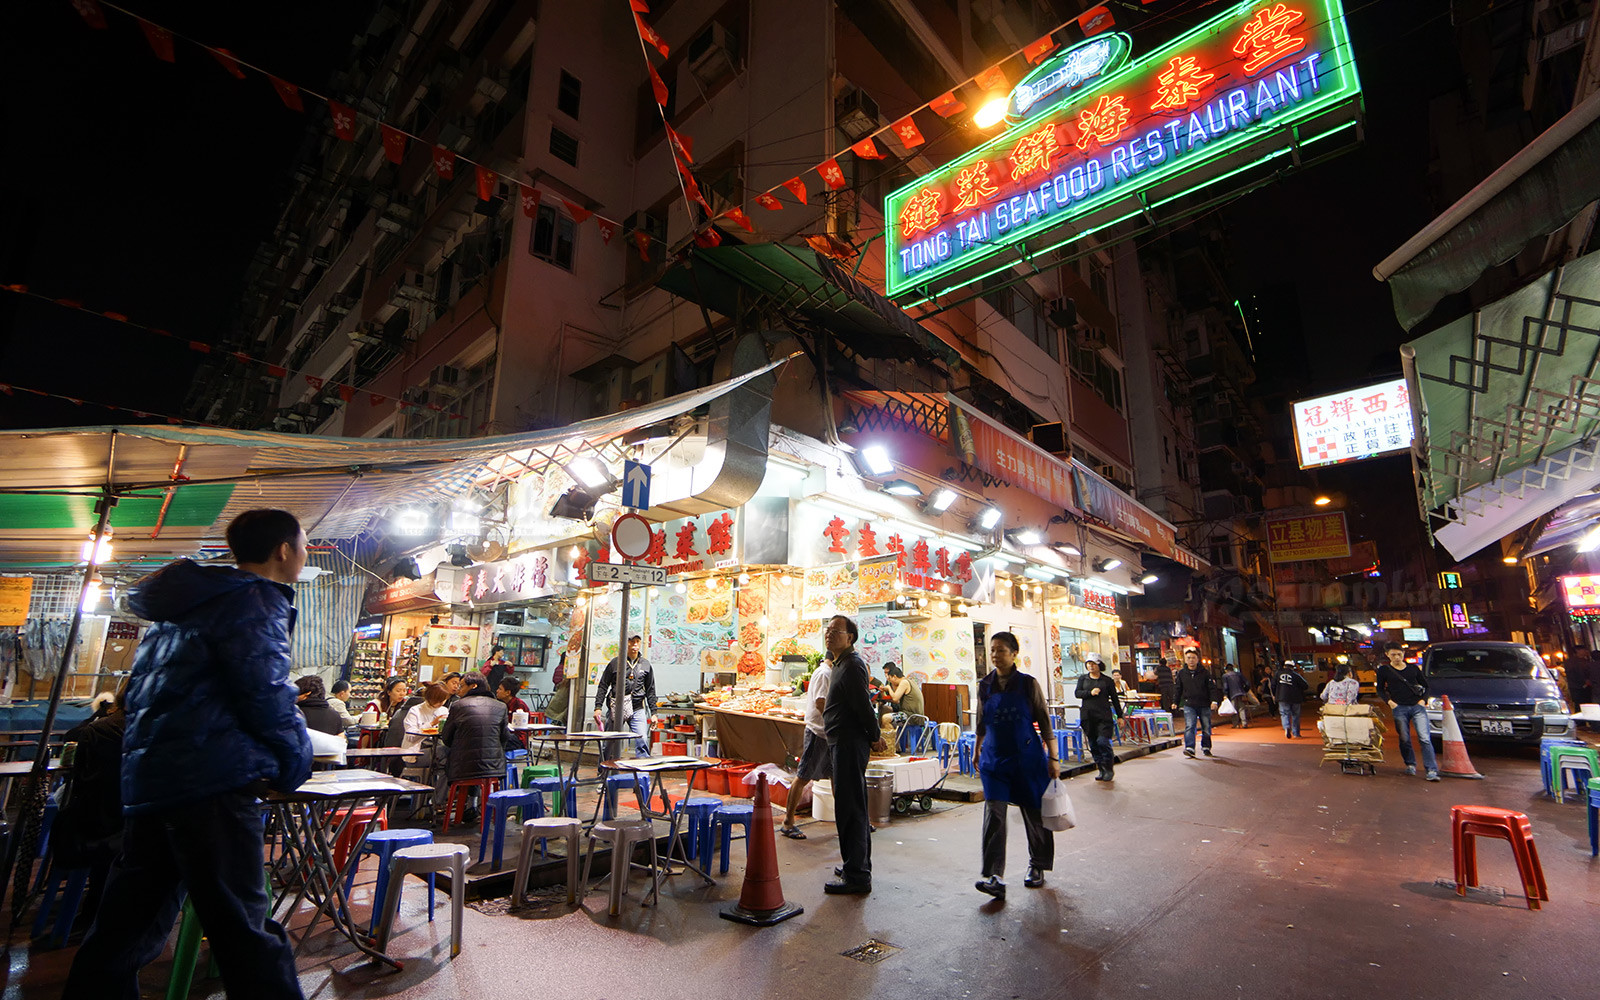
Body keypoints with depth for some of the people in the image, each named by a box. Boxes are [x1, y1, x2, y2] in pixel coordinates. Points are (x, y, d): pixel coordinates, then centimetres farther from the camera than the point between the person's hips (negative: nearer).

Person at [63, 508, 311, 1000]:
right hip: (213, 780, -9)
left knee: (126, 927, 20)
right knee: (242, 927, -8)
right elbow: (264, 692, -17)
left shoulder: (184, 602, 20)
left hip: (146, 780, 10)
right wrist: (295, 761, -2)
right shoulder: (254, 599, -10)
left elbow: (141, 693, 26)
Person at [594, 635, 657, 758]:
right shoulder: (615, 662, 4)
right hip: (616, 708, -1)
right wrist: (598, 707, -3)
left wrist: (653, 712, 9)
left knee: (642, 741, -12)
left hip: (637, 710, 1)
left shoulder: (646, 665, 11)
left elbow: (650, 690, 15)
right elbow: (603, 686, 6)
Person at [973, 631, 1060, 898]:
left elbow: (1045, 722, -2)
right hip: (994, 758, 2)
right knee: (993, 814, -9)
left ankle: (1037, 867, 33)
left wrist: (1053, 758, -3)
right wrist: (977, 750, 19)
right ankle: (994, 877, -8)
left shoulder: (1028, 684, -6)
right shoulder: (985, 686, 2)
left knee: (1034, 813, 11)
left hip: (1027, 757, -2)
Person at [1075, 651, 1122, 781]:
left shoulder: (1107, 680, 4)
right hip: (1087, 716, 3)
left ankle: (1109, 769, 5)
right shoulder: (1083, 678, 11)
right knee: (1093, 744, 5)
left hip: (1104, 715, -3)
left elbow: (1114, 698, 9)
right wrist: (1090, 693, -14)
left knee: (1102, 741, -13)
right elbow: (1077, 693, 2)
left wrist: (1119, 715, 10)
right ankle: (1102, 770, 16)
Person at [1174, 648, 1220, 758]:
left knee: (1206, 728, 10)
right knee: (1189, 727, -13)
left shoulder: (1205, 673, 3)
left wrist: (1214, 700, -11)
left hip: (1204, 705, 1)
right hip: (1189, 705, -1)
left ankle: (1206, 748, 27)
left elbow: (1212, 688, 2)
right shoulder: (1181, 674, 6)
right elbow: (1177, 689, 12)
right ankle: (1190, 748, -19)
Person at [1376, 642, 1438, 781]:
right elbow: (1380, 690, 11)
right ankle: (1410, 765, 21)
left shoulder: (1413, 668, 10)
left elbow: (1425, 685, 18)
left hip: (1417, 707, 0)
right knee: (1404, 739, 4)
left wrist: (1423, 700, 3)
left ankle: (1431, 770, -9)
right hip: (1399, 708, 0)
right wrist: (1389, 702, -3)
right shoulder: (1384, 670, 6)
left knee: (1425, 738, -9)